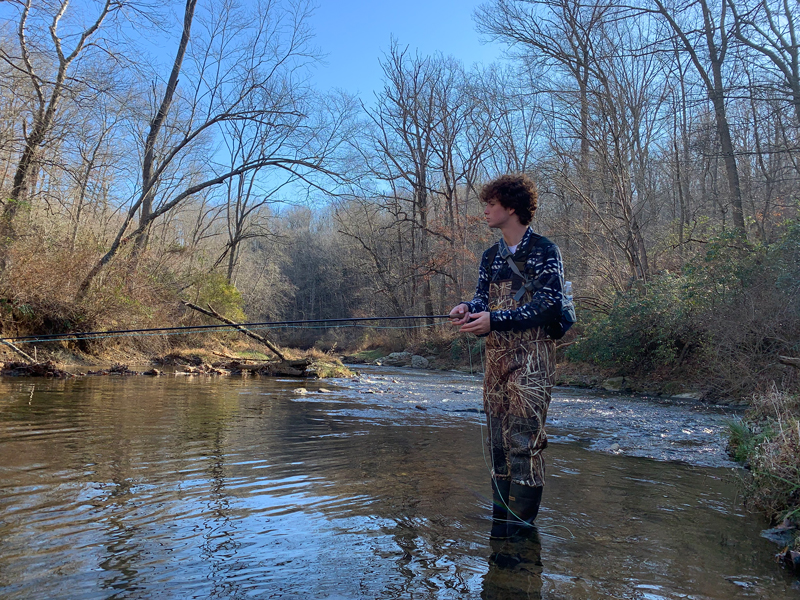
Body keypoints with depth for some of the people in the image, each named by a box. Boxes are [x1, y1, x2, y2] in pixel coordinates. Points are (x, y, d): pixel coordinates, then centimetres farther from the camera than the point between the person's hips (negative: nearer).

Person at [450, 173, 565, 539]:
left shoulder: (544, 252, -4)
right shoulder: (491, 257, 17)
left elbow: (548, 305, -14)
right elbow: (483, 299, 10)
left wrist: (493, 319, -22)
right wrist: (468, 309, -14)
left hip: (531, 358, -6)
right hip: (495, 356, 7)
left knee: (523, 440, -9)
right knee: (498, 440, 9)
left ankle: (520, 523, 2)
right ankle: (501, 518, 20)